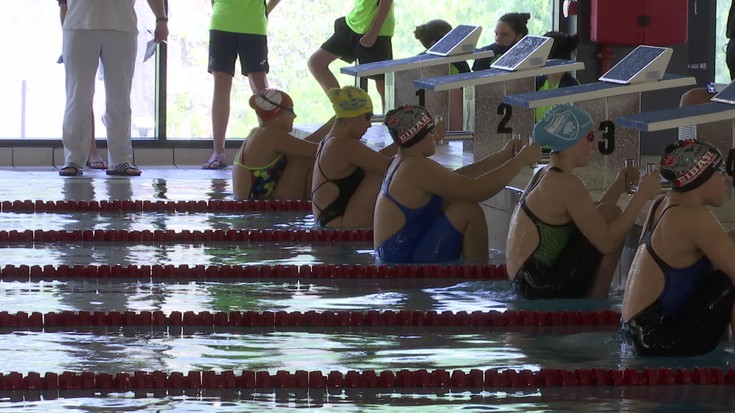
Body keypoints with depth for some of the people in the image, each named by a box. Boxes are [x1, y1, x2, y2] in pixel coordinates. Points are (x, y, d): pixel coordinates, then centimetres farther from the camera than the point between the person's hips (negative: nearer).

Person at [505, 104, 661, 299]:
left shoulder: (544, 176, 14)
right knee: (611, 216, -9)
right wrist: (642, 195, -13)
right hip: (544, 289, -10)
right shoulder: (566, 184, -15)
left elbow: (590, 220, 20)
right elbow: (606, 243, -17)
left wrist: (619, 185, 16)